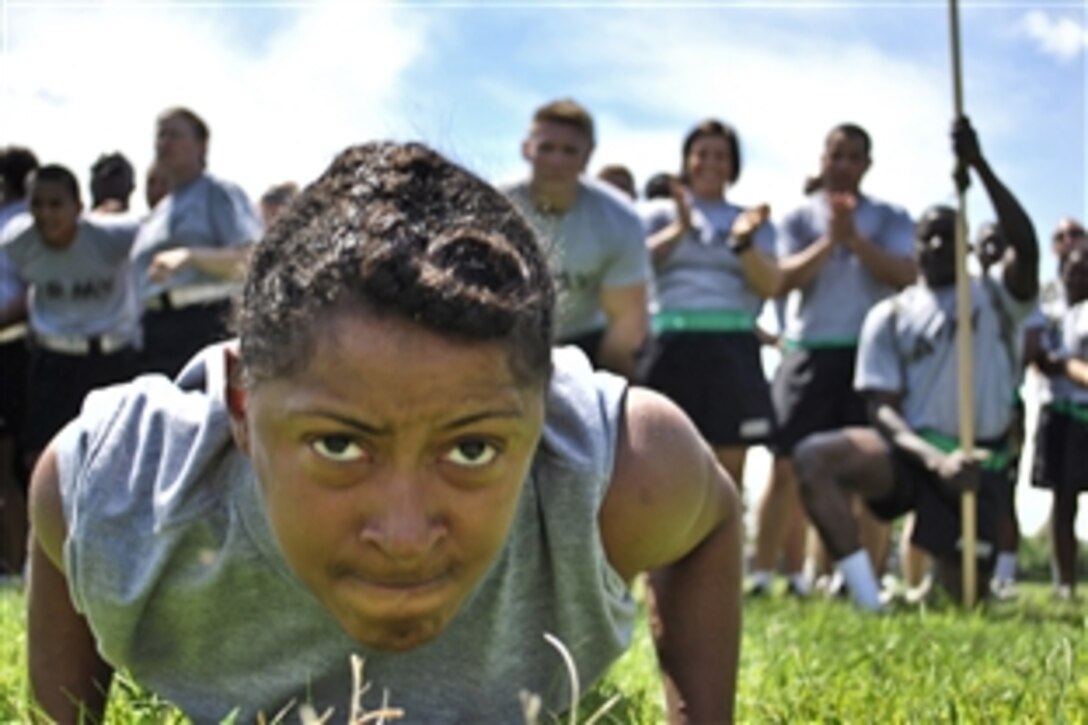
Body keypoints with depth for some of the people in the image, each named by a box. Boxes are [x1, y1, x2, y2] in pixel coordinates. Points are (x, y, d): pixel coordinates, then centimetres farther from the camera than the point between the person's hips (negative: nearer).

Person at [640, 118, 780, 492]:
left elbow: (769, 286, 2)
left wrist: (743, 242, -13)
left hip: (733, 345, 1)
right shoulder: (662, 214, 14)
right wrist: (679, 229, -13)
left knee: (729, 472, 0)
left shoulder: (751, 221, 17)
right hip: (674, 342, -1)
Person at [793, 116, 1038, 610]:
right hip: (912, 449, 1)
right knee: (814, 457, -29)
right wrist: (933, 457, -21)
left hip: (979, 460, 0)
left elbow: (1026, 247, -17)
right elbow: (882, 406, -1)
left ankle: (945, 564, 36)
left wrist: (979, 167, -25)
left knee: (965, 592, -4)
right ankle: (866, 601, -28)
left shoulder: (994, 296, 6)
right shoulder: (889, 316, 8)